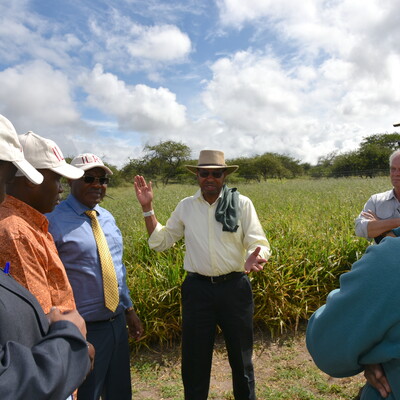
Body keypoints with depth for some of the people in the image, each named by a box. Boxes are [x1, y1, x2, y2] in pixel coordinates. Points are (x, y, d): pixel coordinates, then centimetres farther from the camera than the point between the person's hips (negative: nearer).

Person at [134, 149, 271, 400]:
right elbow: (160, 242, 8)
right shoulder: (186, 207, 3)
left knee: (241, 357, 20)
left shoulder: (242, 204, -5)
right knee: (194, 359, 16)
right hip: (197, 288, 2)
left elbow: (259, 243, -7)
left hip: (234, 287, -1)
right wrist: (147, 207, -1)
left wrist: (254, 257, -31)